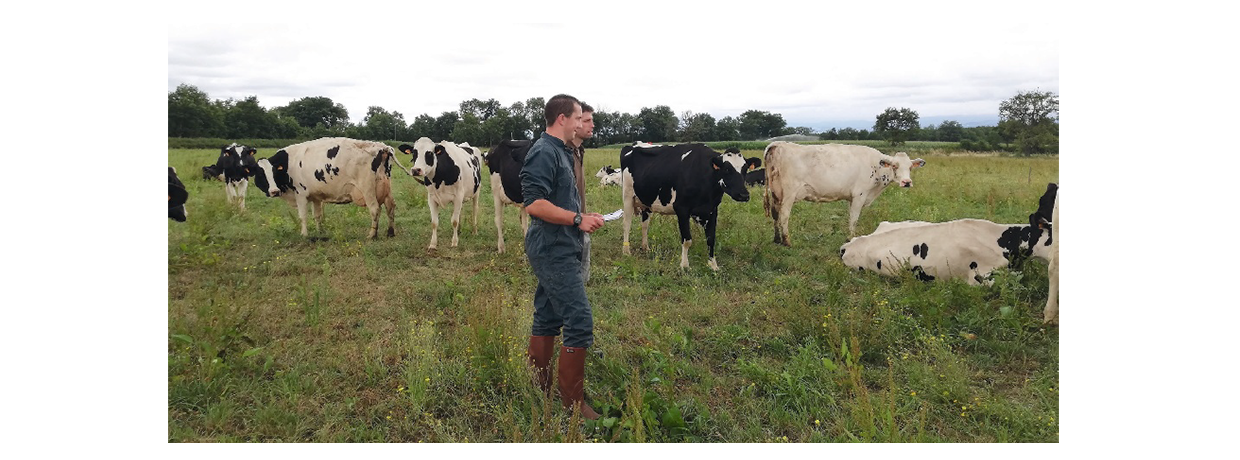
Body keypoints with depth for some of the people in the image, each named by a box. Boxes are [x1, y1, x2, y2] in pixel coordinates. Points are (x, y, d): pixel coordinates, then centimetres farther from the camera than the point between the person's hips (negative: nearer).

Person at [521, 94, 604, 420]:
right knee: (579, 323, -9)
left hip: (556, 250, 10)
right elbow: (534, 203, -23)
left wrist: (583, 217, 14)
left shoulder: (559, 152, 17)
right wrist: (578, 219, -20)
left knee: (546, 320, 13)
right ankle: (574, 404, -1)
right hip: (554, 250, -10)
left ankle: (540, 392, 23)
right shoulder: (544, 152, -14)